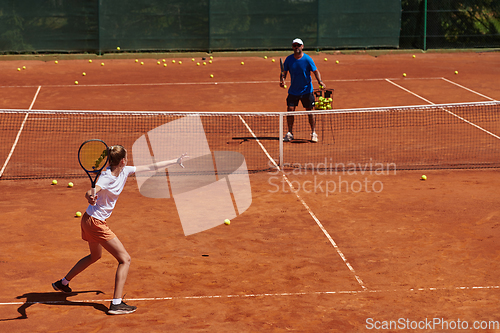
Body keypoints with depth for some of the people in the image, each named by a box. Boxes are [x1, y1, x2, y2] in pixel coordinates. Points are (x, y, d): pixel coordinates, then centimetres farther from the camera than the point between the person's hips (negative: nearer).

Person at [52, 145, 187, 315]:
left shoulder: (124, 172, 0)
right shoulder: (106, 177, -24)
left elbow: (150, 167, 8)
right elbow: (90, 192, -41)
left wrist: (175, 161, 12)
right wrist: (90, 197, -65)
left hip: (89, 221, 10)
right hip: (95, 222, -10)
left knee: (95, 256, 33)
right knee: (125, 259, -9)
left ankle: (63, 283, 46)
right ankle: (116, 303, -11)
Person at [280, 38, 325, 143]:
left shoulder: (307, 59, -11)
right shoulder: (289, 59, -4)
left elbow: (315, 71, -7)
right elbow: (284, 71, 4)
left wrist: (319, 81, -25)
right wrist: (283, 80, -16)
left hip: (306, 90, -2)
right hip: (293, 90, 2)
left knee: (310, 111, 0)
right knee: (290, 110, -5)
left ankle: (313, 133, 12)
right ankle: (290, 133, 7)